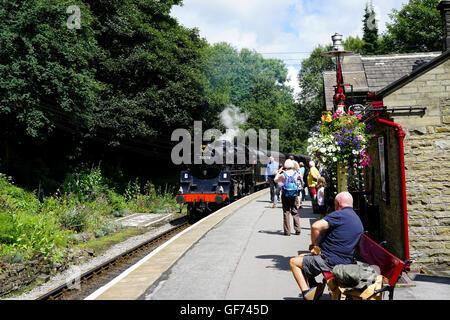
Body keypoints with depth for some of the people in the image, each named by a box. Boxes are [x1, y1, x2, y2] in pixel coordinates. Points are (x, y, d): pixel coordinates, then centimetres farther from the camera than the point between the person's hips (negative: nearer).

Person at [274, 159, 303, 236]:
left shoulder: (283, 174, -7)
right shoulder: (296, 174, -3)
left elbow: (276, 180, 10)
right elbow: (301, 181, 14)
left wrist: (278, 172, 20)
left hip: (285, 195, -1)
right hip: (294, 195, 1)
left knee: (286, 212, 4)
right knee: (295, 212, 11)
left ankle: (287, 231, 4)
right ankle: (297, 229, 10)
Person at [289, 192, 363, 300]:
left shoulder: (340, 215, -16)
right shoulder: (358, 221, 14)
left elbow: (315, 226, -27)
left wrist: (314, 245, -11)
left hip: (329, 261, -9)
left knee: (294, 262, 5)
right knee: (302, 257, 24)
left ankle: (307, 293, -5)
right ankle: (314, 287, 12)